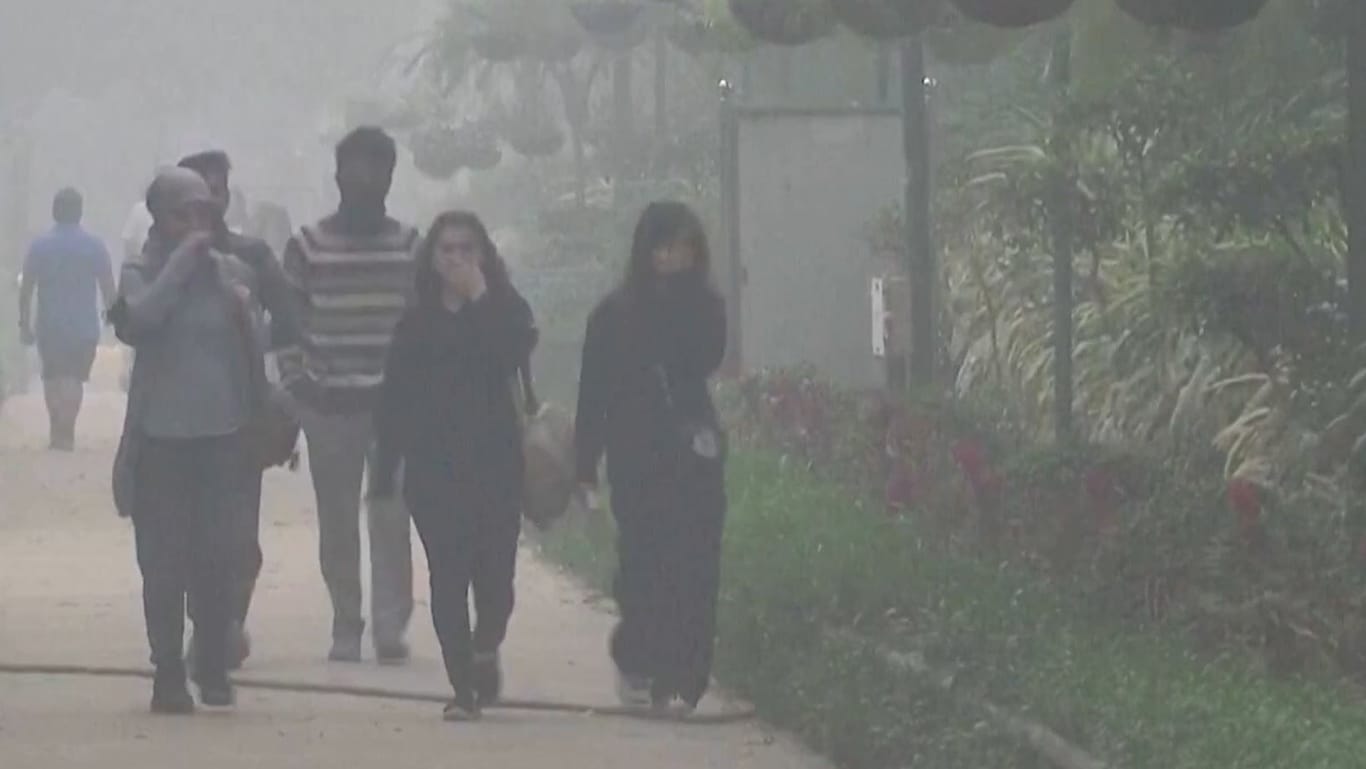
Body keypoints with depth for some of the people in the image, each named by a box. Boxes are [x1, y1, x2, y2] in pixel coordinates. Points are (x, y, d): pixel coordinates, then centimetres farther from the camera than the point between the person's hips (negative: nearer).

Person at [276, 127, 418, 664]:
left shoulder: (410, 246, 5)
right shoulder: (308, 247, 2)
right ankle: (346, 627, 13)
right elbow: (287, 323, 4)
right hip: (329, 404, 0)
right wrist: (295, 384, -6)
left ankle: (391, 626, -10)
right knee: (336, 523, 5)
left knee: (390, 517, -10)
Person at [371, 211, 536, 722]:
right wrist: (385, 471, 2)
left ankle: (485, 648, 28)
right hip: (434, 467, 1)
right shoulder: (417, 322, 8)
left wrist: (480, 297, -16)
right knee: (448, 575, -3)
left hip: (494, 463, -1)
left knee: (495, 573, -4)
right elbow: (394, 401, 6)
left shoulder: (505, 311, 5)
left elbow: (514, 353, -18)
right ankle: (463, 687, 3)